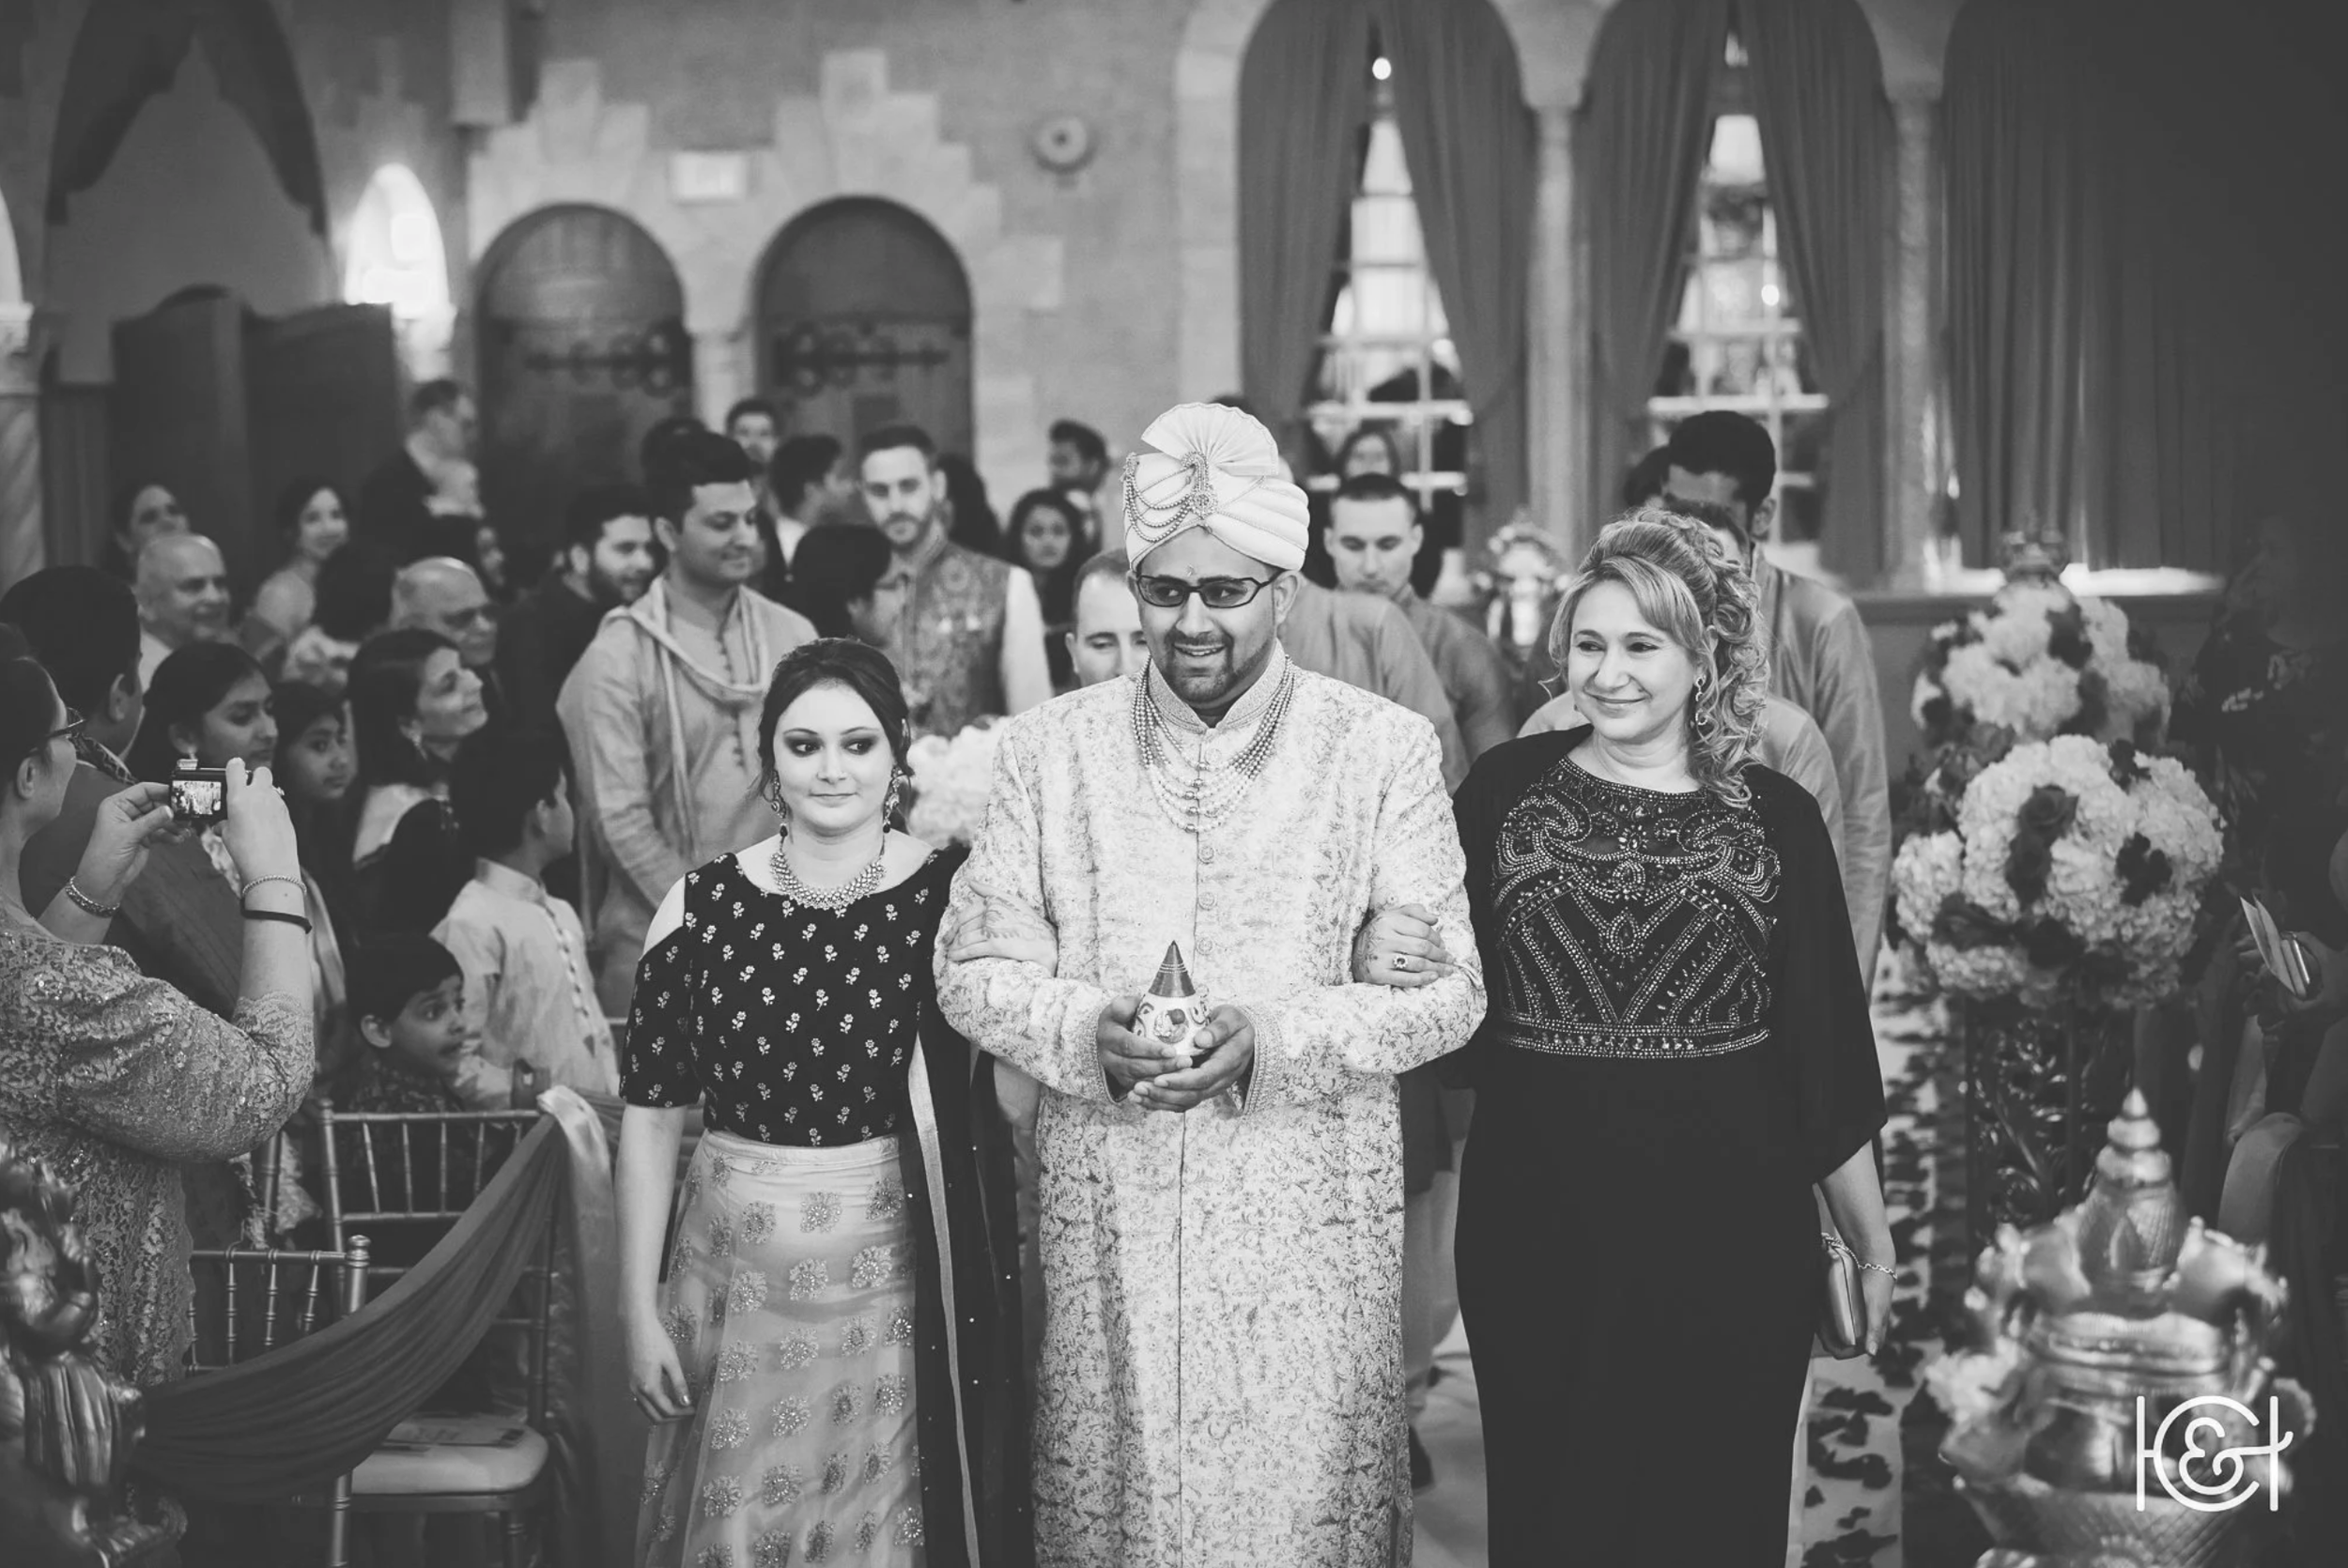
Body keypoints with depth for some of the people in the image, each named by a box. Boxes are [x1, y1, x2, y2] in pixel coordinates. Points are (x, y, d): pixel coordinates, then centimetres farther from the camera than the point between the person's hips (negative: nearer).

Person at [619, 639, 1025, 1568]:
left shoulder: (955, 897, -5)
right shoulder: (703, 906, -3)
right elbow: (651, 1116, 1)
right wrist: (639, 1309, -1)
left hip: (907, 1278, -1)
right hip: (744, 1281, 1)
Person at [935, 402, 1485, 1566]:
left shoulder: (1386, 750, -1)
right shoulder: (1050, 749, 4)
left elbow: (1447, 989, -2)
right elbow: (972, 966, 6)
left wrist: (1274, 1041, -17)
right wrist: (1084, 1032, -14)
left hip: (1311, 1219, -1)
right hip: (1108, 1218, 1)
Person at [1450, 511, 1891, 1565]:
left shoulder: (1776, 819, 1)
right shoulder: (1504, 789, 2)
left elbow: (1826, 1050, 4)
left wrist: (1872, 1242, 6)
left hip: (1727, 1227, 0)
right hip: (1535, 1222, 0)